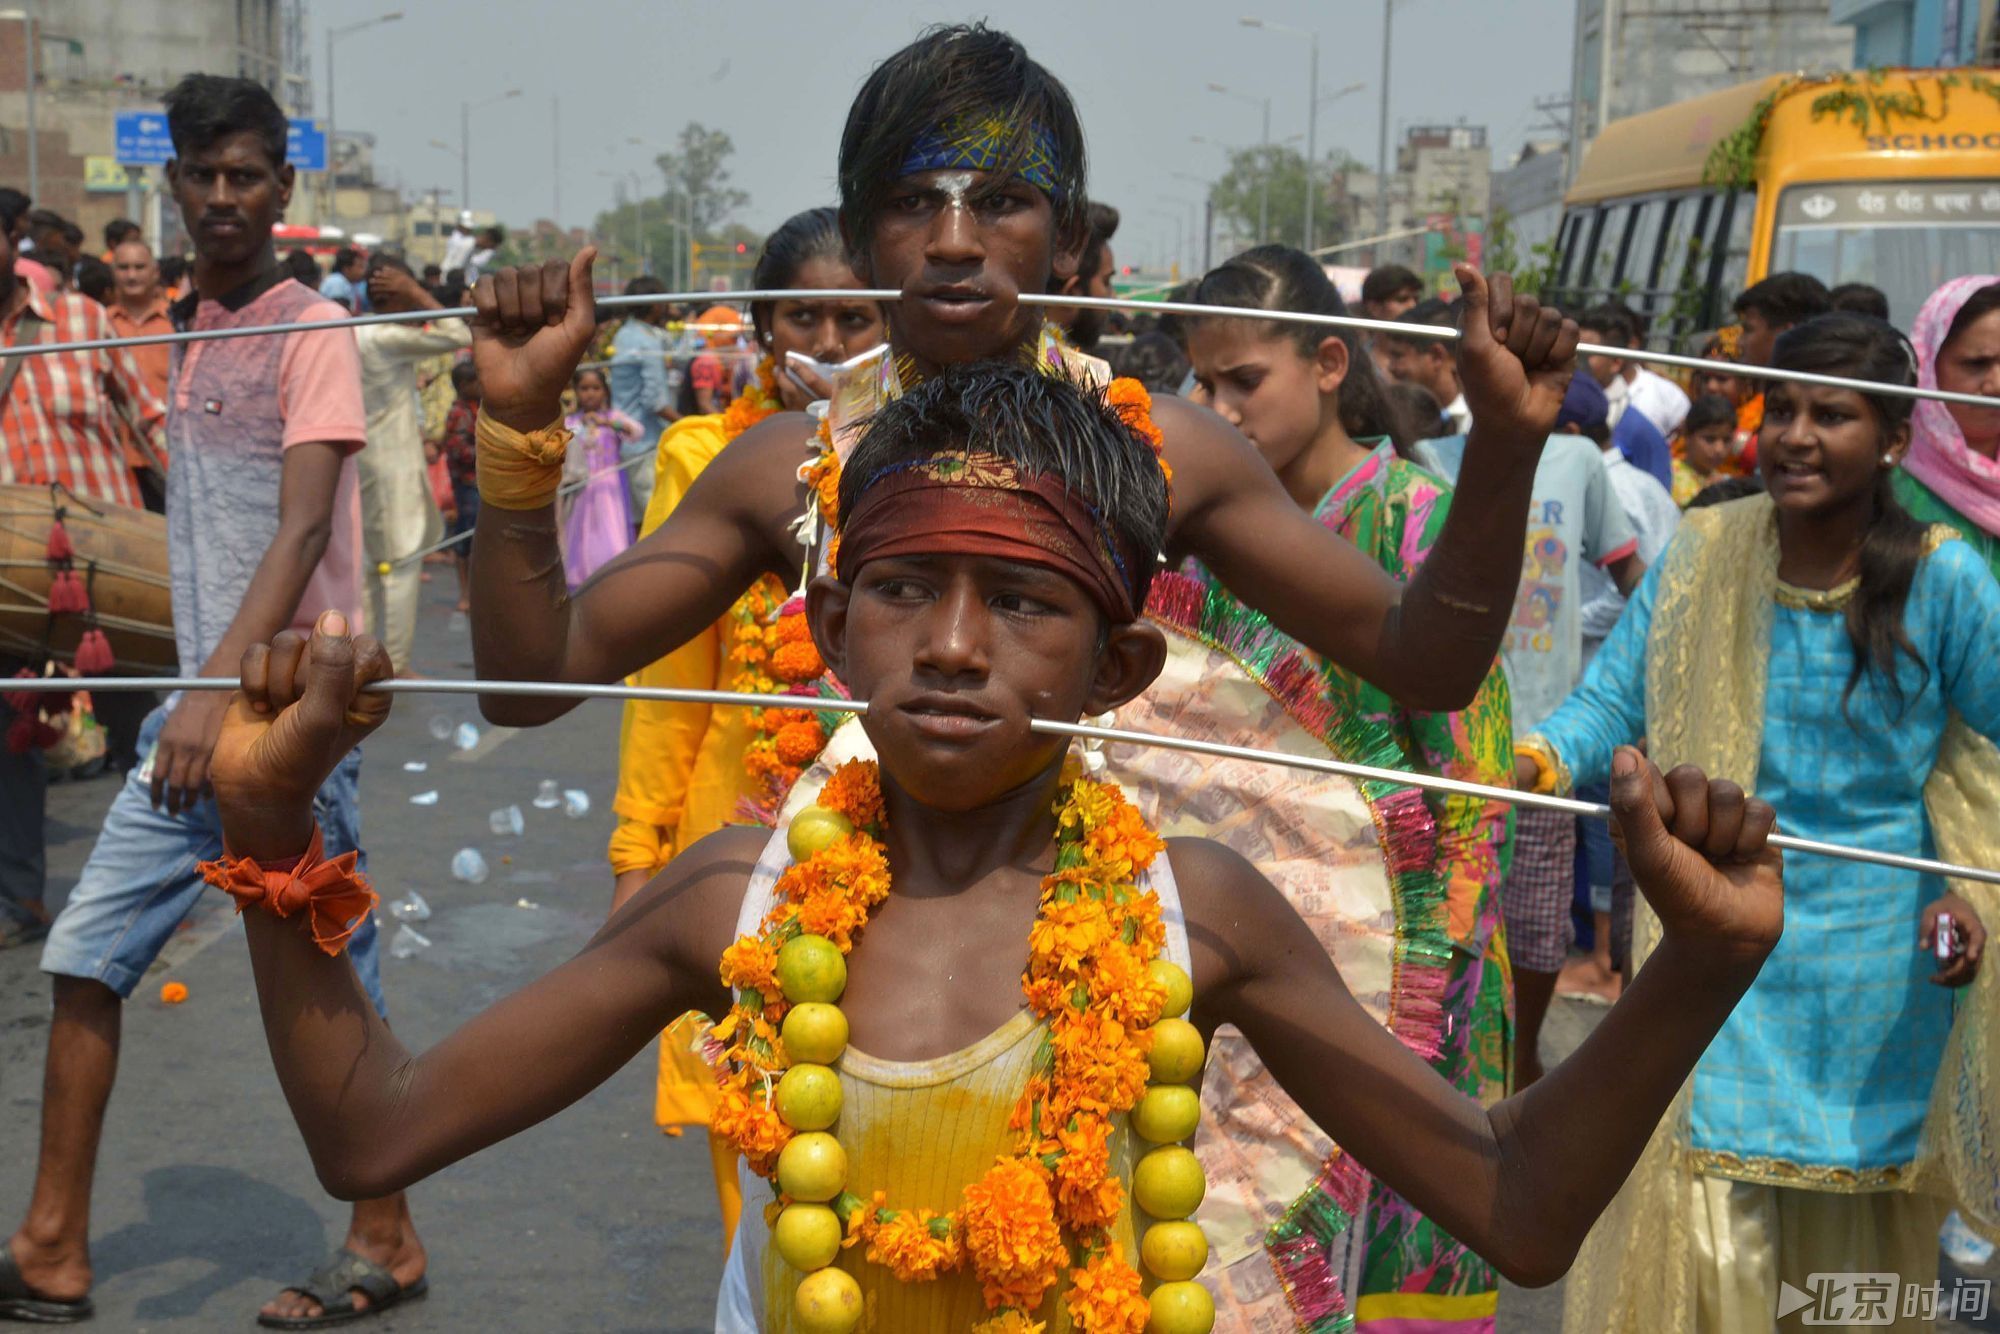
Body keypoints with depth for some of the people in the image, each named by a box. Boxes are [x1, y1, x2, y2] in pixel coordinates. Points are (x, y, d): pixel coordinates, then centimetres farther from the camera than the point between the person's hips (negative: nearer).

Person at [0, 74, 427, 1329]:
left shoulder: (312, 332, -8)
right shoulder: (183, 328, 14)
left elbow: (303, 528, -19)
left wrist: (223, 686, -29)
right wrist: (198, 693, 12)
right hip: (197, 709, 7)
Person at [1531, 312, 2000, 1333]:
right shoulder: (1702, 553, -3)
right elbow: (1612, 698, -5)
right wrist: (1539, 759, -25)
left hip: (1876, 972, -1)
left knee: (1854, 1243, 14)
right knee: (1697, 1236, -1)